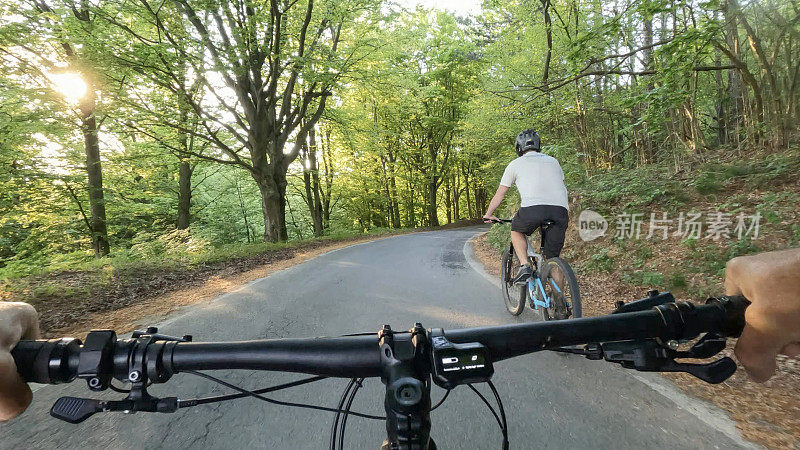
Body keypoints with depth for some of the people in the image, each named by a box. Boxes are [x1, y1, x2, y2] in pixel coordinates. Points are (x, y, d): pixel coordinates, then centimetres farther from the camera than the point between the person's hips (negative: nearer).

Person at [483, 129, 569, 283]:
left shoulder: (515, 164, 21)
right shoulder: (553, 161, 31)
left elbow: (499, 194, 27)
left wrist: (488, 214, 41)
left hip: (533, 207, -3)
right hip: (560, 210, 3)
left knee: (516, 230, 27)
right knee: (552, 258, 15)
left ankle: (524, 265, 8)